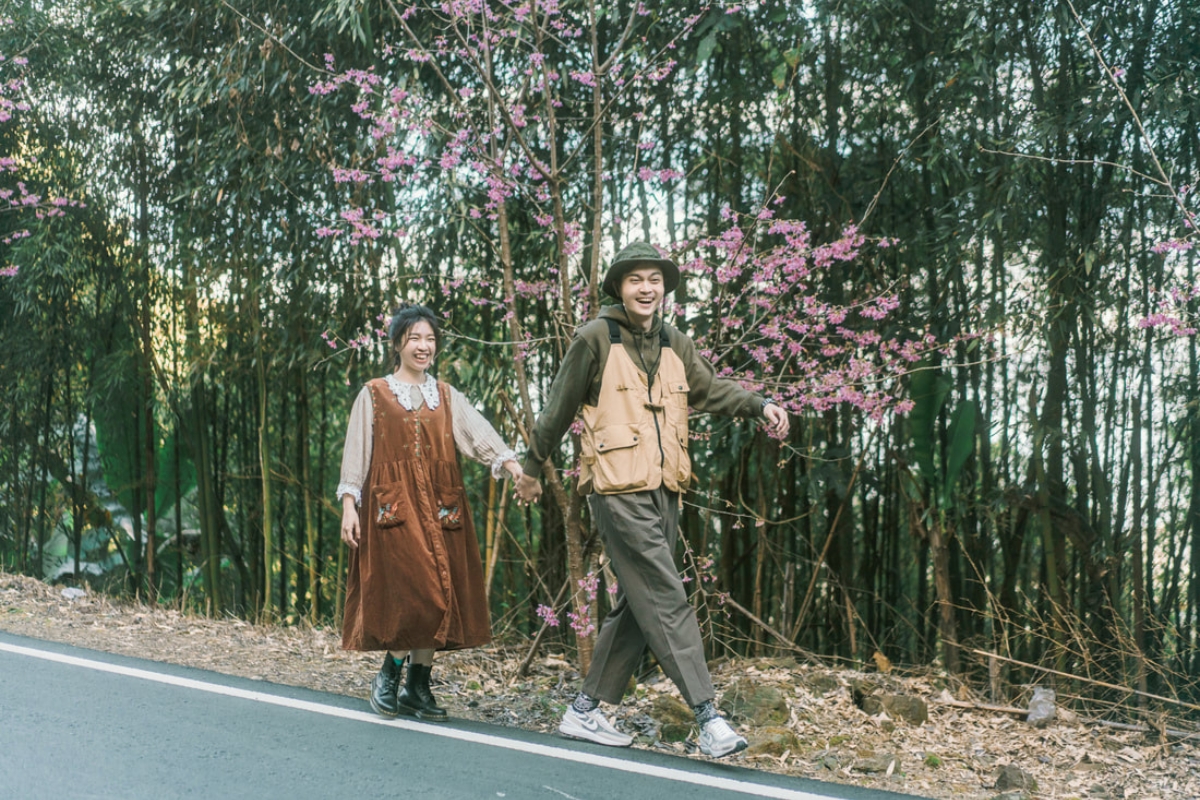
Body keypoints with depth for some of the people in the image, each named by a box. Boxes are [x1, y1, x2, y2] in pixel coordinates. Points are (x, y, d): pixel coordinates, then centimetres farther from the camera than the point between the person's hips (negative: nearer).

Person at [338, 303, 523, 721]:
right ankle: (388, 676, 5)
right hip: (393, 505, -3)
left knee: (440, 595, 1)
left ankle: (418, 686, 12)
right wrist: (349, 505, -6)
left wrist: (510, 461, -21)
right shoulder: (374, 394, 7)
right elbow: (355, 453, 4)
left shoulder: (447, 396, 13)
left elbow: (479, 432, -4)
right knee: (413, 591, -14)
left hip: (440, 506, 3)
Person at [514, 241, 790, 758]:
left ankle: (586, 711, 23)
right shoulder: (595, 339, -6)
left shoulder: (674, 346, 13)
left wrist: (760, 405, -3)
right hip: (619, 491, -8)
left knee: (637, 607, 12)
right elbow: (559, 409, 1)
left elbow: (710, 390, 16)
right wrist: (532, 469, 9)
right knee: (667, 602, -11)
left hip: (664, 492, 8)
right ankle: (708, 718, -10)